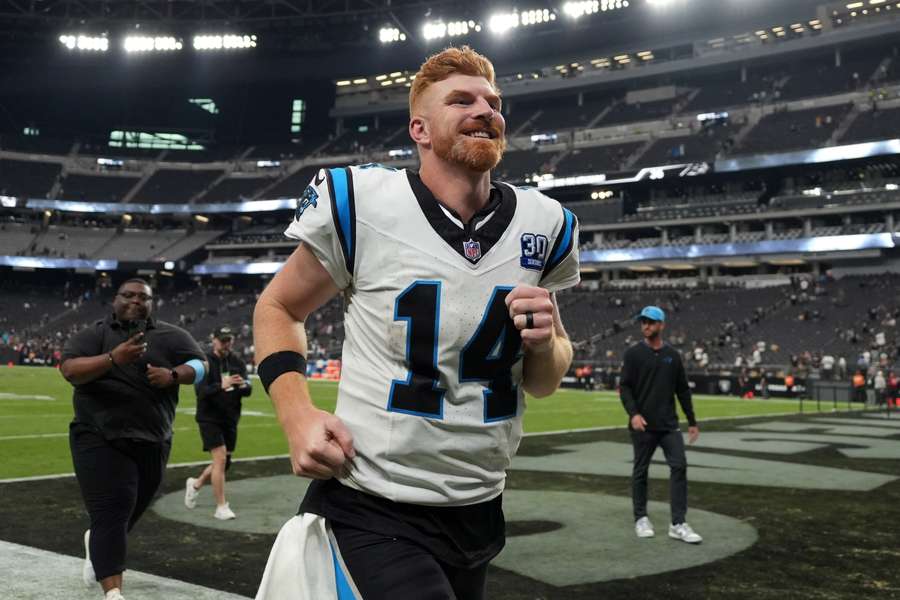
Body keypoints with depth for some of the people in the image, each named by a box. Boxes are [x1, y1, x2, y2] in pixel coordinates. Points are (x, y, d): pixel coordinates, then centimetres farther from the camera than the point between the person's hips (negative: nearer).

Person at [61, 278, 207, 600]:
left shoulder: (171, 336, 4)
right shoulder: (92, 335, -1)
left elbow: (200, 365, 0)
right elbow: (69, 370, -16)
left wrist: (173, 375, -21)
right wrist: (113, 359, -31)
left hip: (152, 441, 4)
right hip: (100, 439, -3)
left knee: (130, 509, 18)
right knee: (112, 511, -12)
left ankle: (96, 542, 51)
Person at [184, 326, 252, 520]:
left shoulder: (237, 362, 5)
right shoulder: (205, 361, -8)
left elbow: (248, 391, 0)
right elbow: (200, 390, -20)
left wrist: (243, 385, -24)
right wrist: (221, 386, -36)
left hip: (230, 420, 6)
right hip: (209, 418, -5)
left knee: (225, 464, 13)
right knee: (220, 459, -15)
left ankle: (196, 484, 39)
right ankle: (221, 507, -5)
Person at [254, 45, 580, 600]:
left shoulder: (542, 224, 1)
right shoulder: (360, 202, -11)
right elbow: (278, 308, 3)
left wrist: (544, 345, -11)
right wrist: (297, 416, -12)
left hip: (479, 510, 5)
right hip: (373, 511, -4)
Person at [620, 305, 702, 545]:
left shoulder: (673, 355, 8)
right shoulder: (633, 353, -2)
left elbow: (683, 390, 13)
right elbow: (624, 387, -7)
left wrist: (692, 421, 13)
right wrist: (633, 413, -21)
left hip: (669, 424, 3)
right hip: (642, 425, -3)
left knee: (679, 466, -8)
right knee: (640, 471, 7)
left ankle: (678, 524, -5)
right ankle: (641, 519, 22)